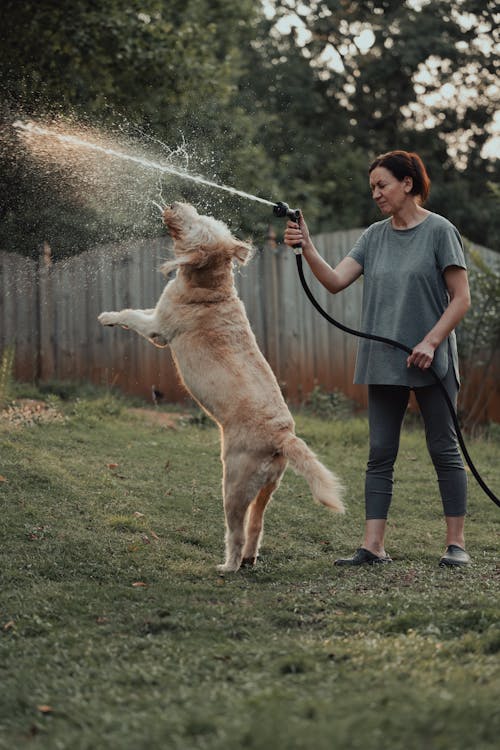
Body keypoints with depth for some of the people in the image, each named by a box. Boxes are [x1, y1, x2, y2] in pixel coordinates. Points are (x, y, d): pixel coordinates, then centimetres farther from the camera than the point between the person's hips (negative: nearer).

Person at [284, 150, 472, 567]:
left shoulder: (439, 231, -5)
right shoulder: (375, 236, 10)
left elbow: (461, 299, -7)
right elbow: (336, 281, 1)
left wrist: (431, 342, -17)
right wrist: (307, 250, -14)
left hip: (431, 363, -5)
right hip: (383, 362, 5)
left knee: (444, 450, 2)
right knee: (380, 454, 3)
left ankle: (457, 544, 7)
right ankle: (373, 546, 3)